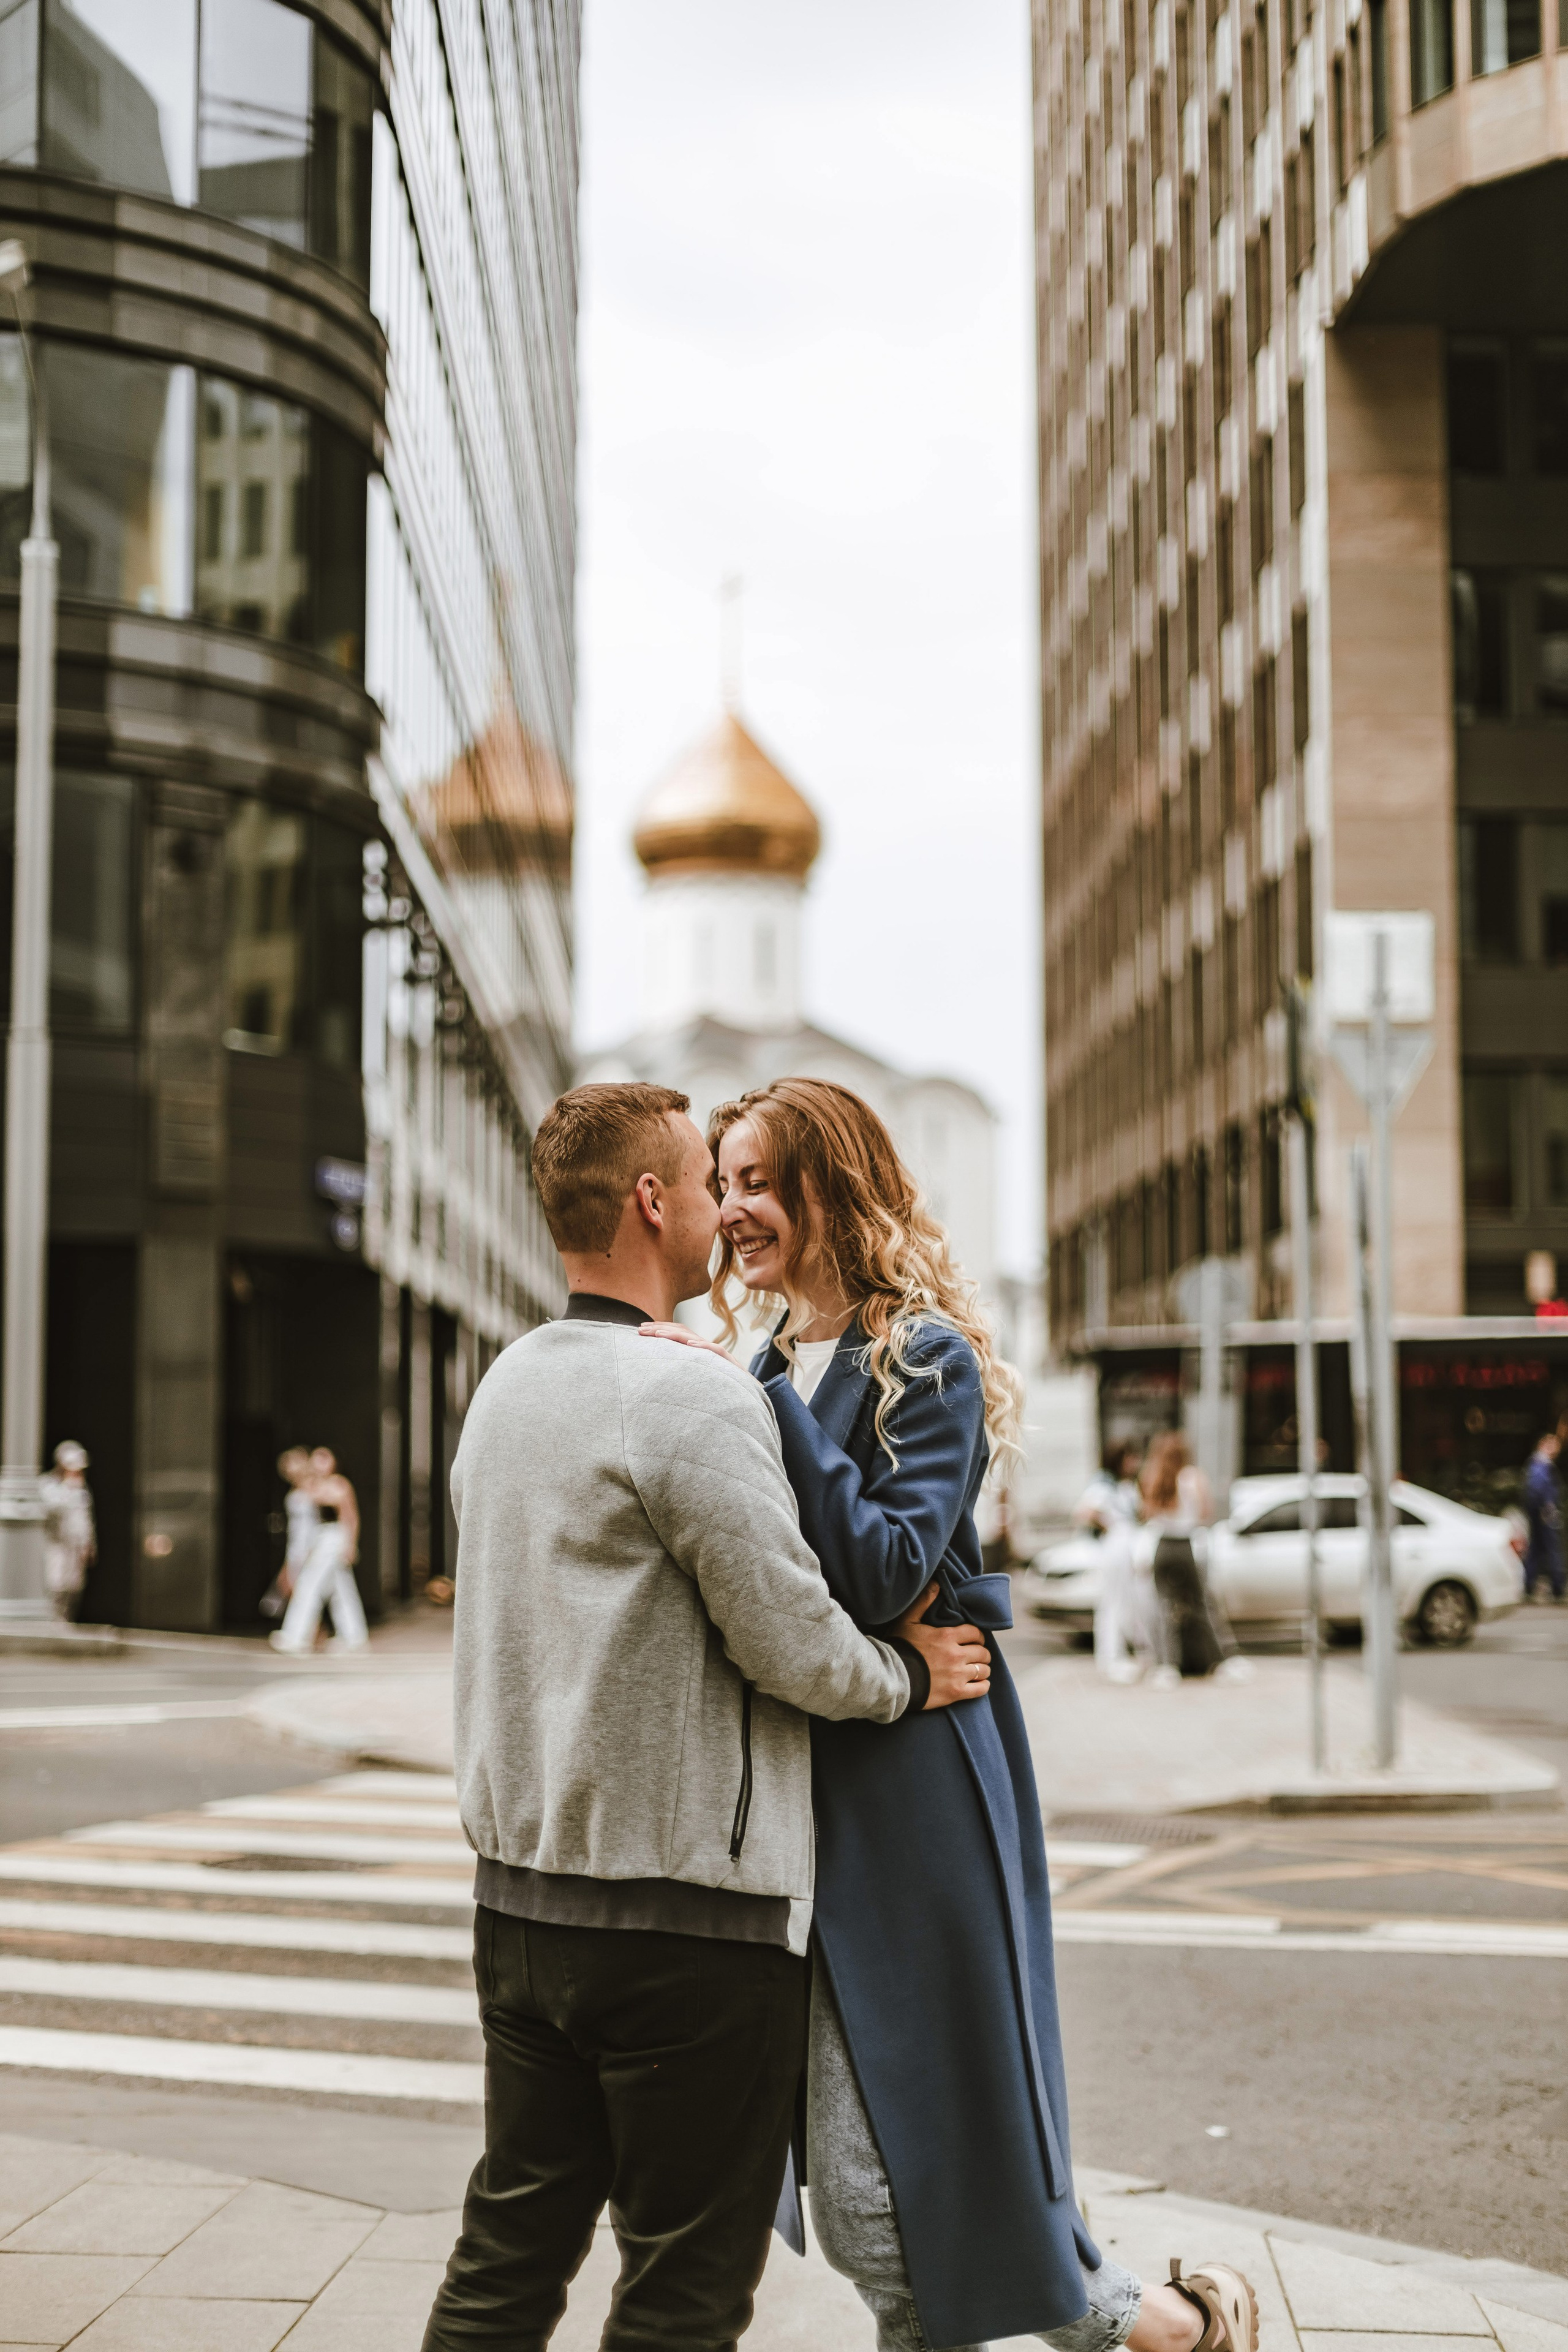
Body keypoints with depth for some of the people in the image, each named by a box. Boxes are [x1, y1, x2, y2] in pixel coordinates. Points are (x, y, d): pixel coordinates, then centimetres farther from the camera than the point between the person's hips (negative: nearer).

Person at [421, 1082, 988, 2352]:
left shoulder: (506, 1387, 10)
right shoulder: (696, 1399, -17)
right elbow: (792, 1641, -18)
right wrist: (911, 1674, 2)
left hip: (520, 1886, 8)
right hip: (686, 1907, -8)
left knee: (510, 2249, 14)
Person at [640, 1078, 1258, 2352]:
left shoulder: (926, 1359, -9)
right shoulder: (774, 1368, 14)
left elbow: (883, 1570, -21)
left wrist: (755, 1406, -22)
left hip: (910, 1773, -8)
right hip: (802, 1780, 8)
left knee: (886, 2190, -4)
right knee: (852, 2194, 11)